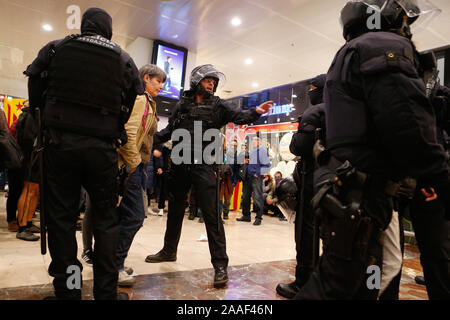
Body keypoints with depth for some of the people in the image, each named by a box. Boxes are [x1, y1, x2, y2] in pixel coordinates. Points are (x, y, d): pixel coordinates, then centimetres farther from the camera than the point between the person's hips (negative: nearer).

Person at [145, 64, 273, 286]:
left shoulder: (217, 105, 5)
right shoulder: (182, 105, 12)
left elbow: (239, 116, -9)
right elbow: (169, 131, 16)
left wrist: (255, 112, -28)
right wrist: (152, 138, 1)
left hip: (203, 166, -4)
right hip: (179, 164, 4)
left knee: (211, 215, -7)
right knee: (175, 209, 17)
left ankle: (220, 264, 1)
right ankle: (169, 250, 37)